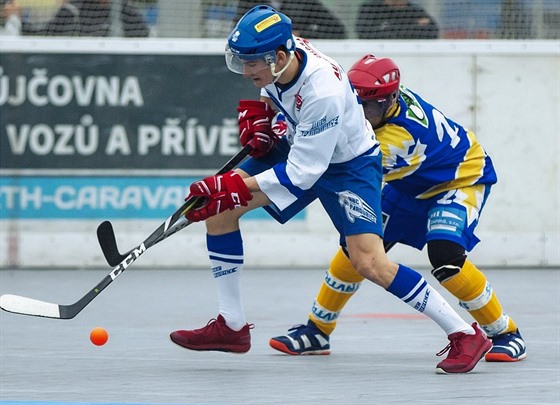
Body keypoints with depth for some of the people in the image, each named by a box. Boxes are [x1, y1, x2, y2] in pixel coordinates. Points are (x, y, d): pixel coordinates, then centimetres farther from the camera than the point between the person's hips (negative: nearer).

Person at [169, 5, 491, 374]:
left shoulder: (323, 93, -38)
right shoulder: (277, 55, -17)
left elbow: (303, 171, -33)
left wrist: (237, 188, -33)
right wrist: (259, 114, -6)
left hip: (349, 164, -8)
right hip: (298, 146, 8)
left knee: (369, 262, -21)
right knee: (220, 207, -3)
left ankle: (467, 336, -11)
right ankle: (231, 326, 8)